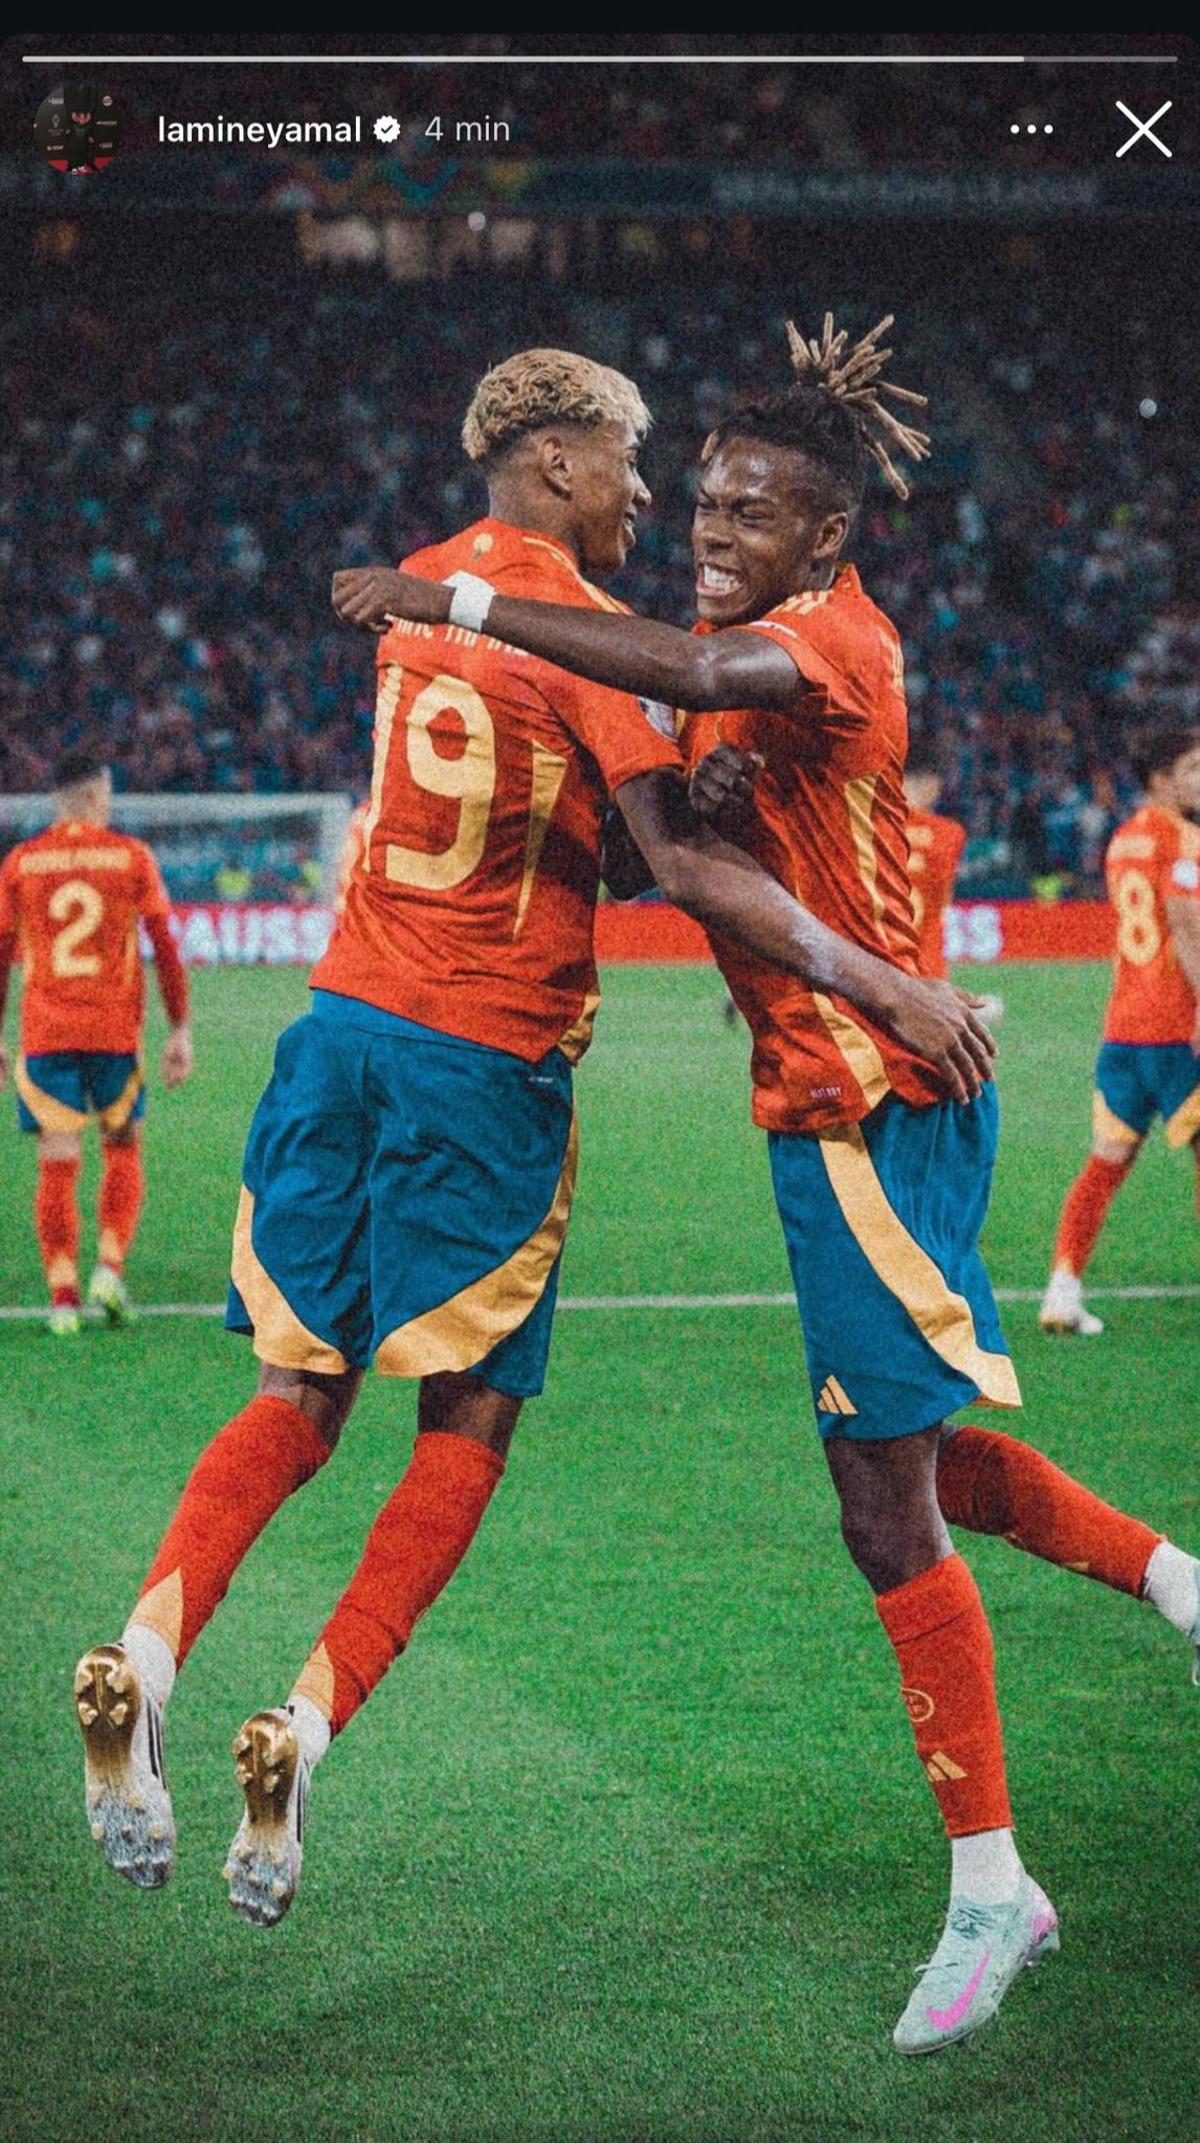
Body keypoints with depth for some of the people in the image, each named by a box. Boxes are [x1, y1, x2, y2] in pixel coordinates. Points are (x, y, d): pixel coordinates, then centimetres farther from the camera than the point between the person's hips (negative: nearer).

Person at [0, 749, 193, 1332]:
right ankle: (109, 1269, 0)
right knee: (122, 1151, 16)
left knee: (57, 1163, 1)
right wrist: (180, 1030, 5)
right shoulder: (131, 857, 2)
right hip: (115, 1032, 0)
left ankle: (63, 1298, -5)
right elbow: (165, 947, 0)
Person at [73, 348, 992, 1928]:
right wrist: (887, 989, -19)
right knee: (470, 1422, 5)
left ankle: (147, 1648, -10)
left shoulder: (423, 590, 10)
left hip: (347, 1021, 6)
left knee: (300, 1389, 11)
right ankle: (307, 1726, -8)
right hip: (488, 1063, -6)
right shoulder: (584, 634, -12)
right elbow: (685, 867, -19)